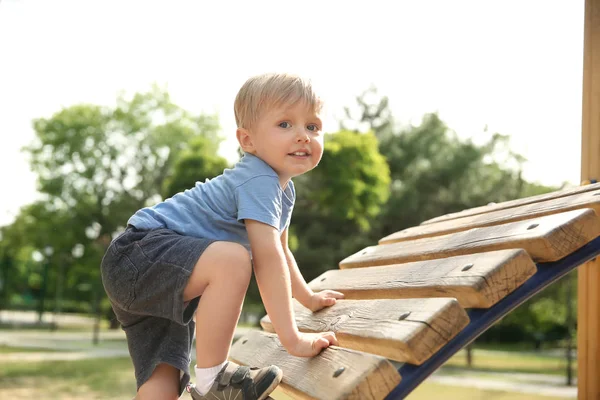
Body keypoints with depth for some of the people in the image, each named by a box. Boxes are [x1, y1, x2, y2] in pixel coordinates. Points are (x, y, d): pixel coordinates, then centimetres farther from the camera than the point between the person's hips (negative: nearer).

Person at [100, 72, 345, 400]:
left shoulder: (283, 188, 14)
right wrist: (291, 337, -27)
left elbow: (280, 250, 31)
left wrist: (309, 298, 41)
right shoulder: (259, 181, -19)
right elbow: (266, 258, -27)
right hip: (141, 250, -10)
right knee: (232, 259, -35)